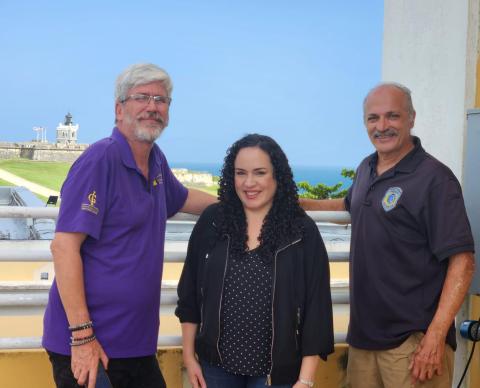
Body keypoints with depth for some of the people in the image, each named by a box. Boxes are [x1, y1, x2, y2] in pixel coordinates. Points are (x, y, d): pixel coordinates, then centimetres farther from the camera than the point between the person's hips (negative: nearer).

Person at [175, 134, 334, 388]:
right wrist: (189, 355, 4)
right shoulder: (212, 221, -2)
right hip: (216, 365, 2)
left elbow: (316, 308, -7)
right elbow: (190, 293, 5)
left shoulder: (302, 231, -8)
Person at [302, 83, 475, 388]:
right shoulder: (366, 169, 9)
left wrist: (435, 336, -22)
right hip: (364, 332, 7)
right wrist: (299, 204, 20)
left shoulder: (434, 178, -13)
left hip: (412, 340, -7)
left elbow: (462, 261, -17)